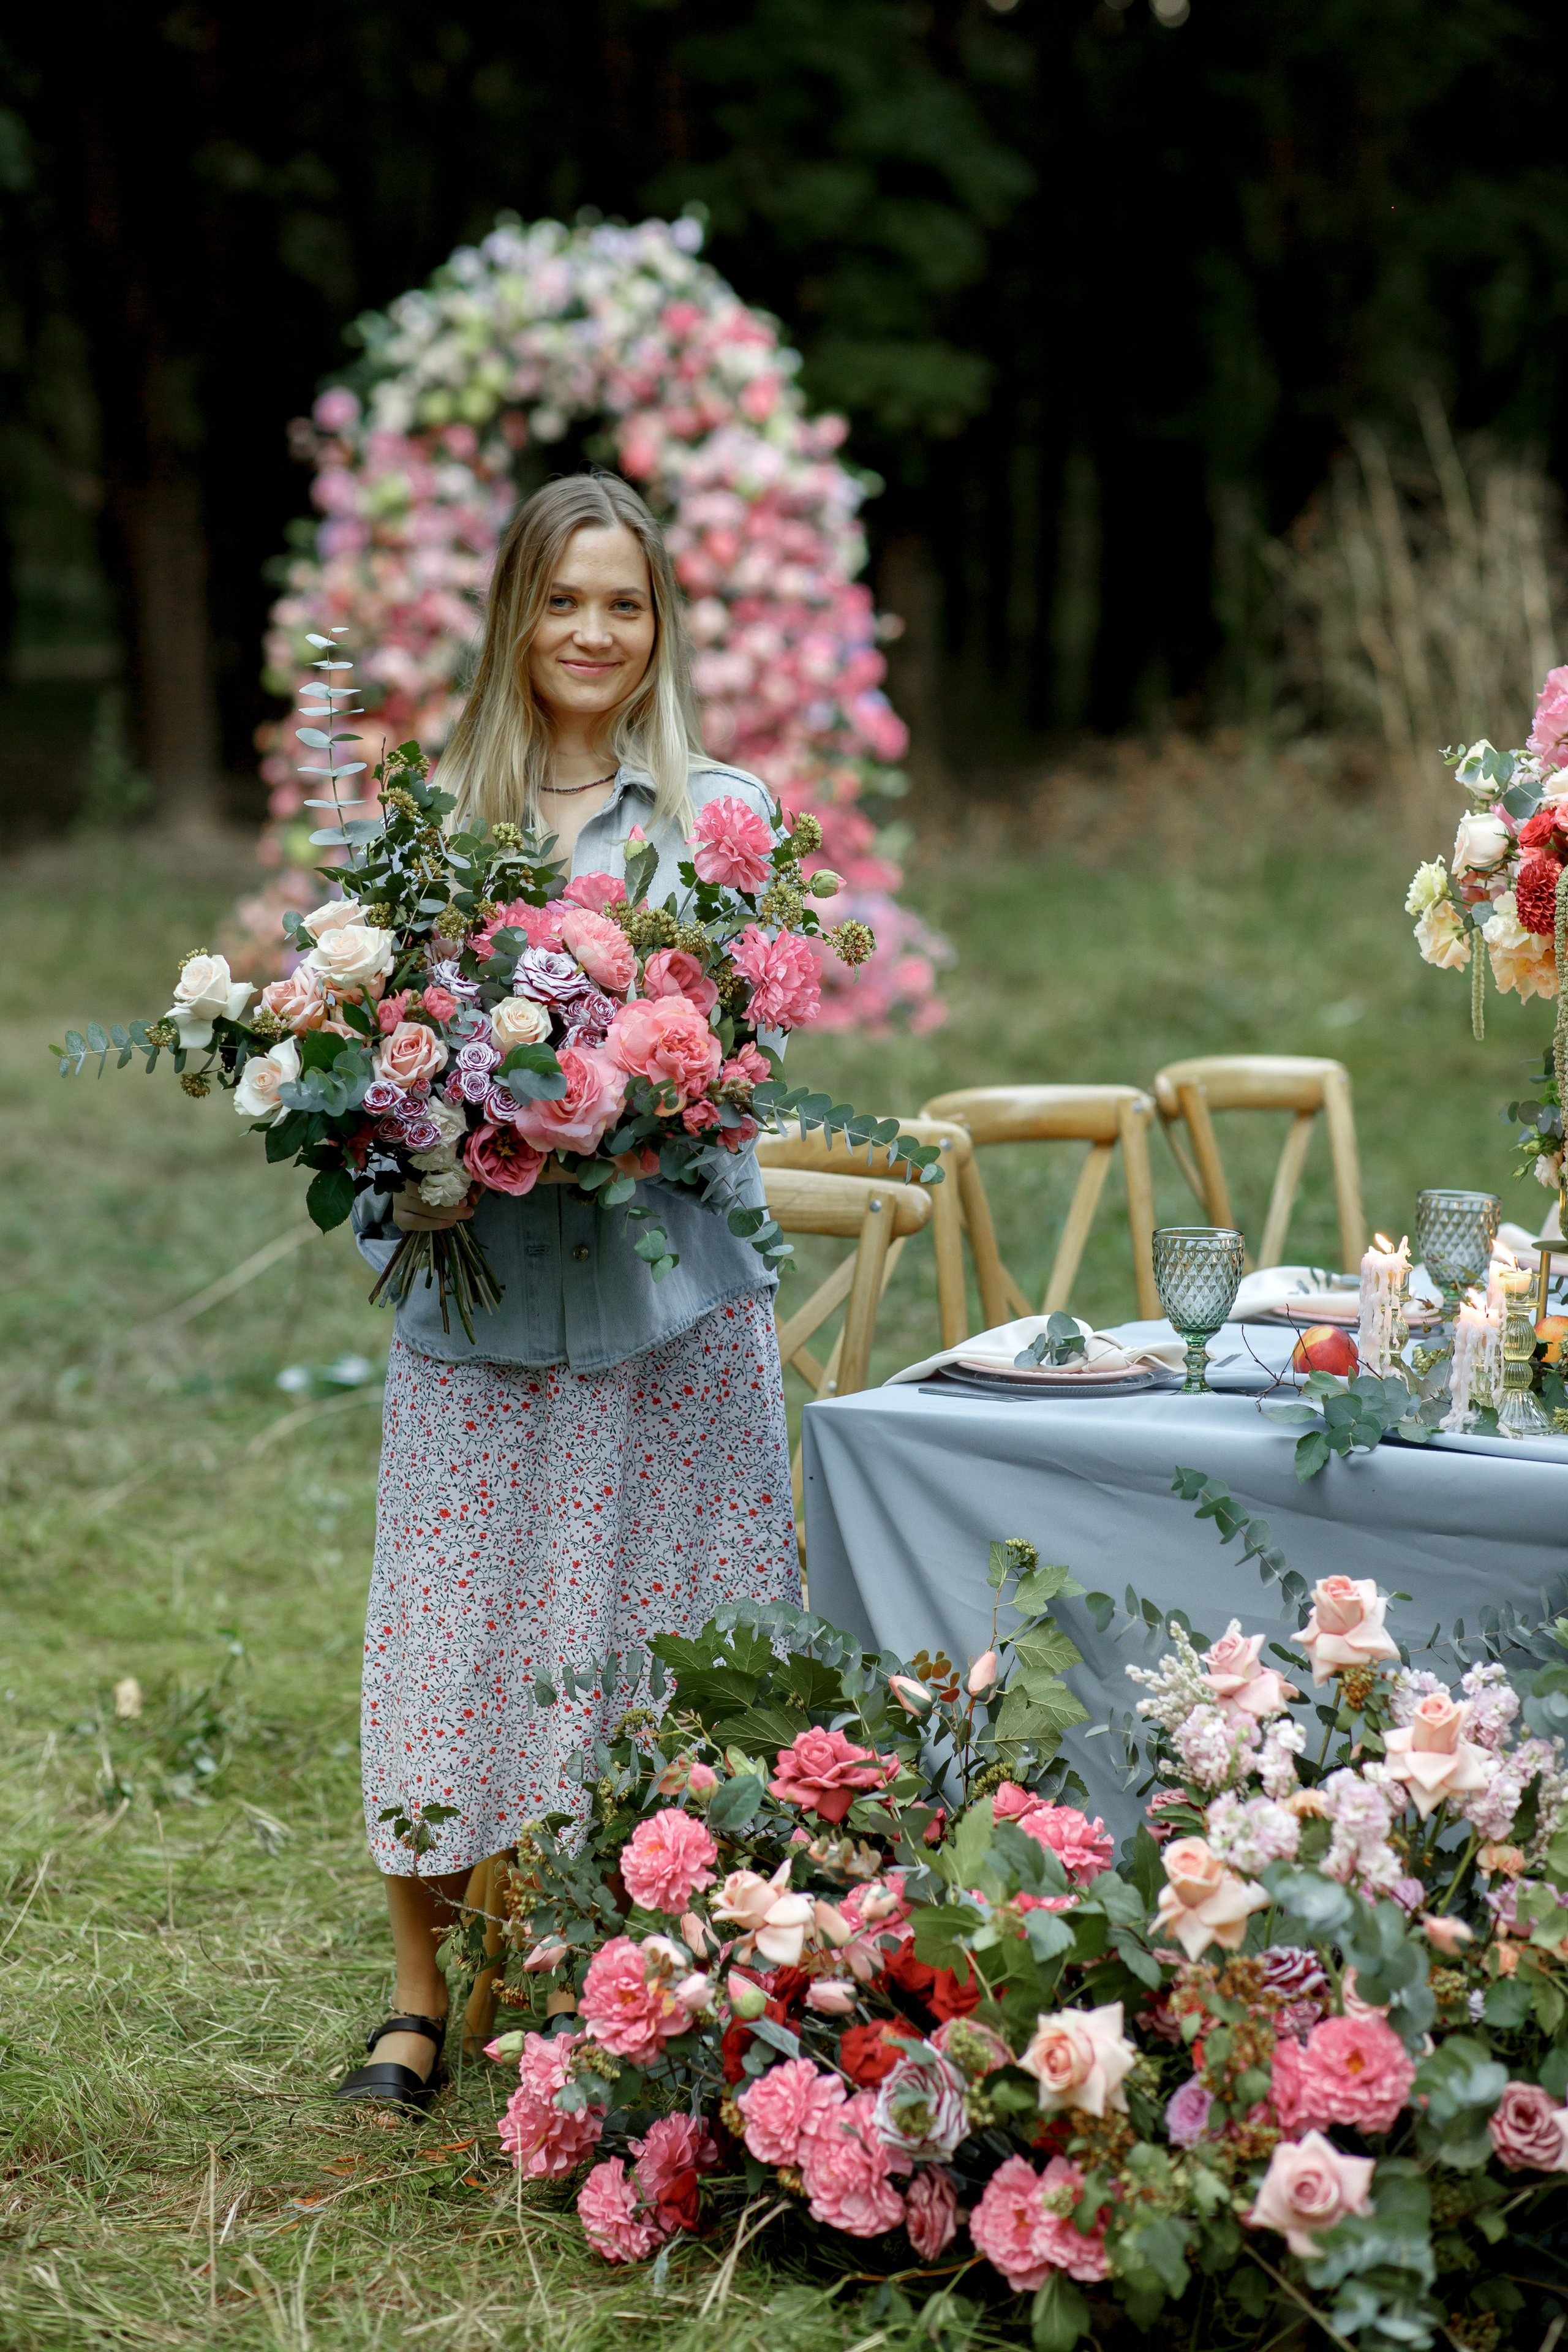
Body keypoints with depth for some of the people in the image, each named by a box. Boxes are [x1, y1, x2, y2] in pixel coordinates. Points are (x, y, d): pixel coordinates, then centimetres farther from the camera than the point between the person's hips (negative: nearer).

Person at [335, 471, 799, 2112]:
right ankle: (424, 1992, 11)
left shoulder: (717, 812, 6)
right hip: (476, 1285, 1)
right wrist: (408, 1176, -10)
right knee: (453, 1628, 0)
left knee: (657, 1634, 2)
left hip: (668, 1283, -1)